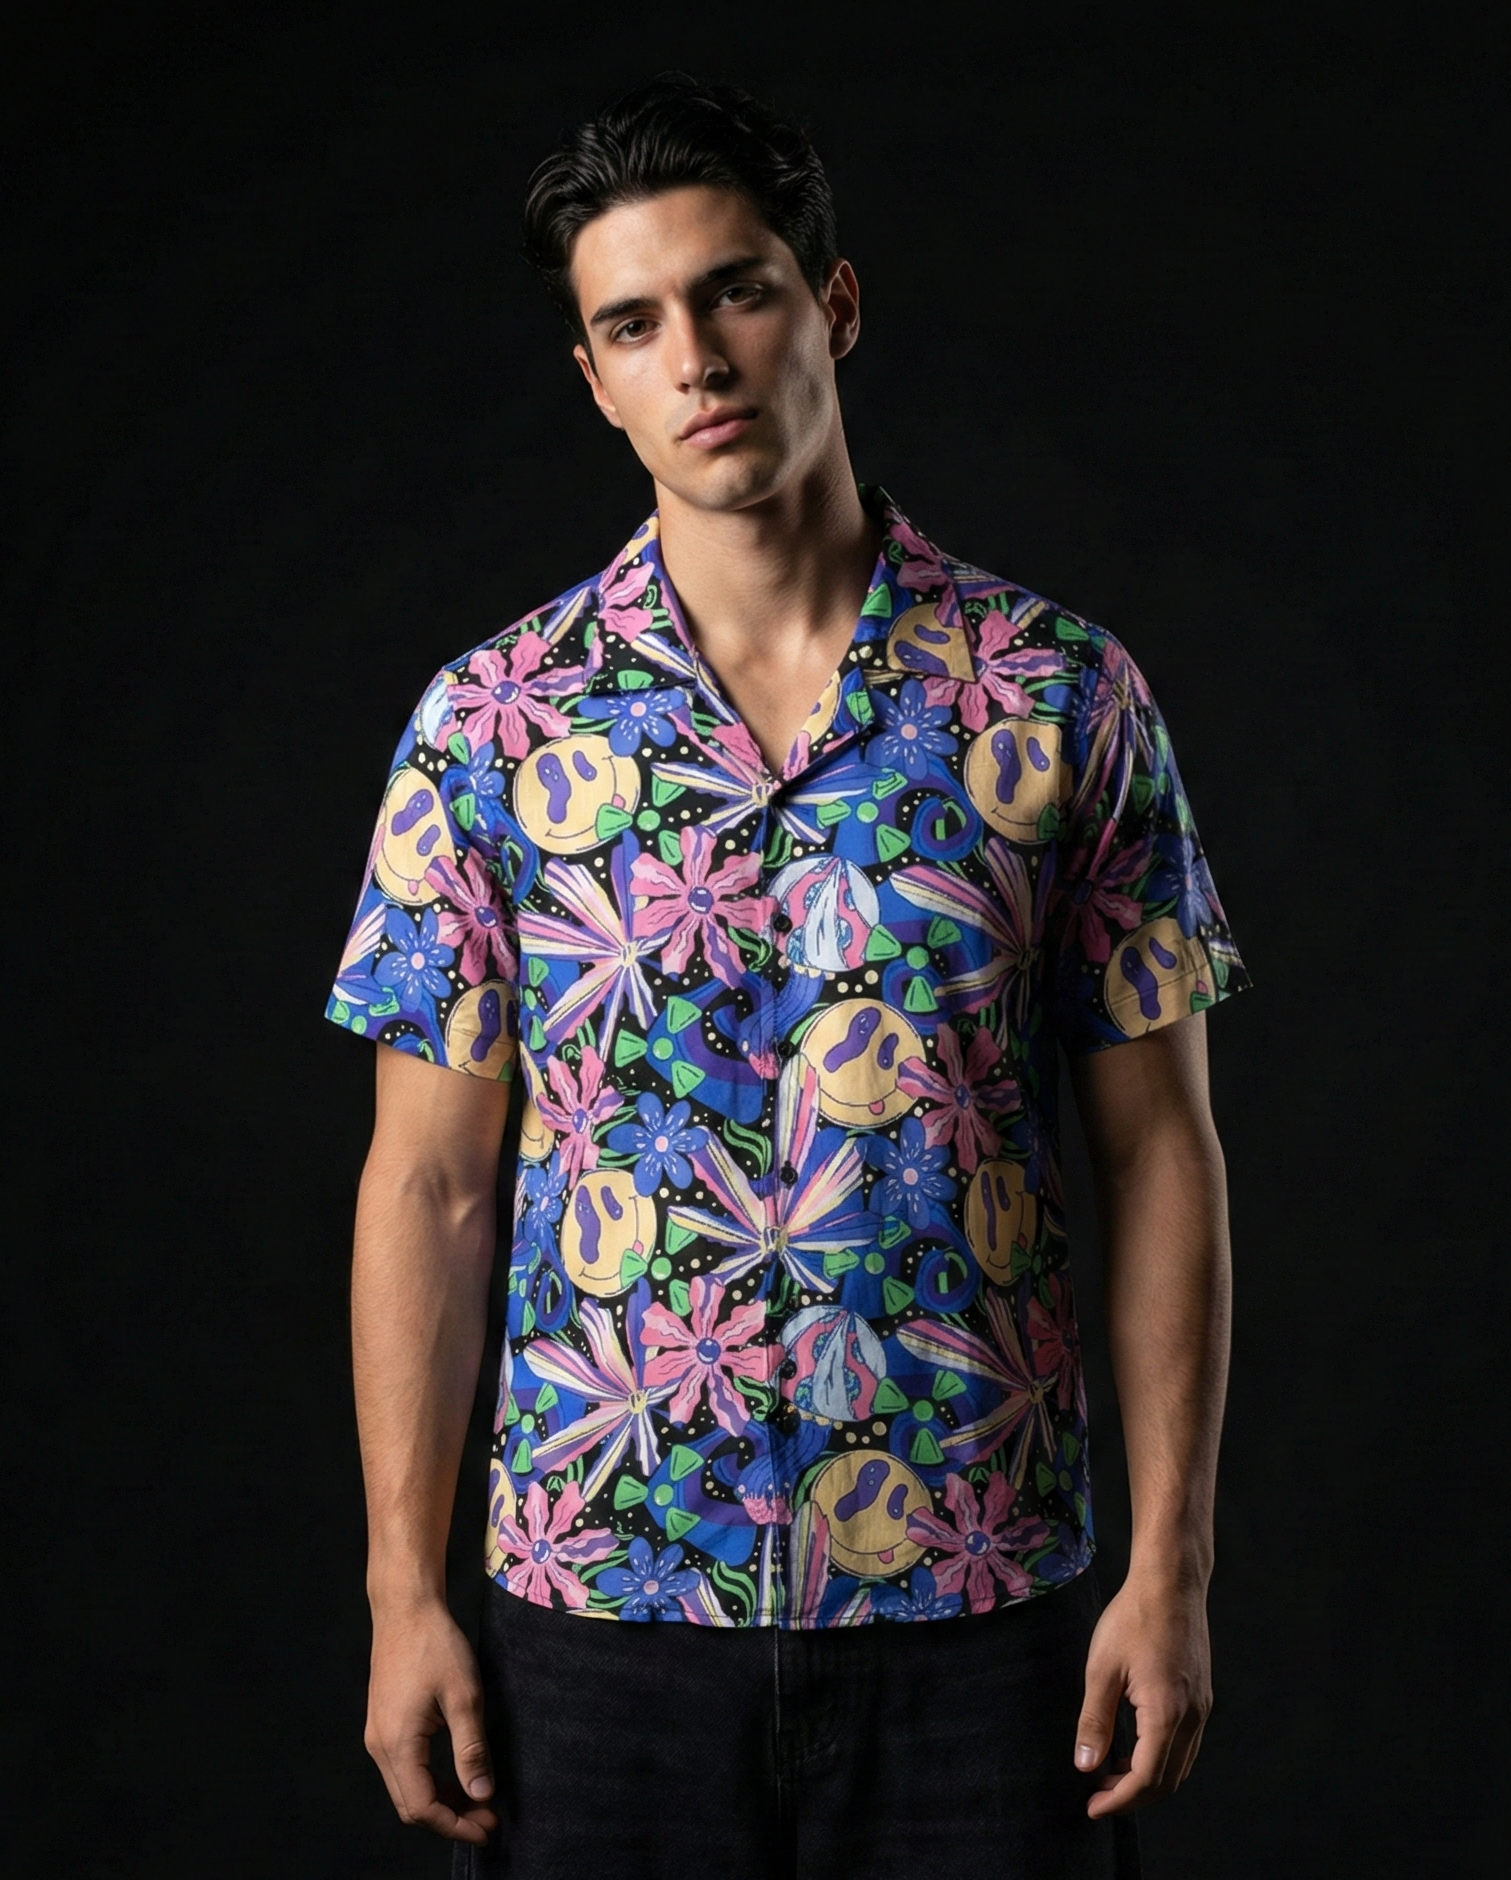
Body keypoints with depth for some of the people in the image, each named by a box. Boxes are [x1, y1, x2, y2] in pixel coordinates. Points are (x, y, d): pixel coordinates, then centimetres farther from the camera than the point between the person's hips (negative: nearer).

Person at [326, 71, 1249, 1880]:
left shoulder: (1062, 695, -2)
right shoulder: (492, 719, 0)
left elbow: (1156, 1149, 0)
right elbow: (430, 1182, 1)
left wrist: (1171, 1568, -5)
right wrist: (404, 1592, -2)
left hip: (982, 1596, 0)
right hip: (597, 1592, 1)